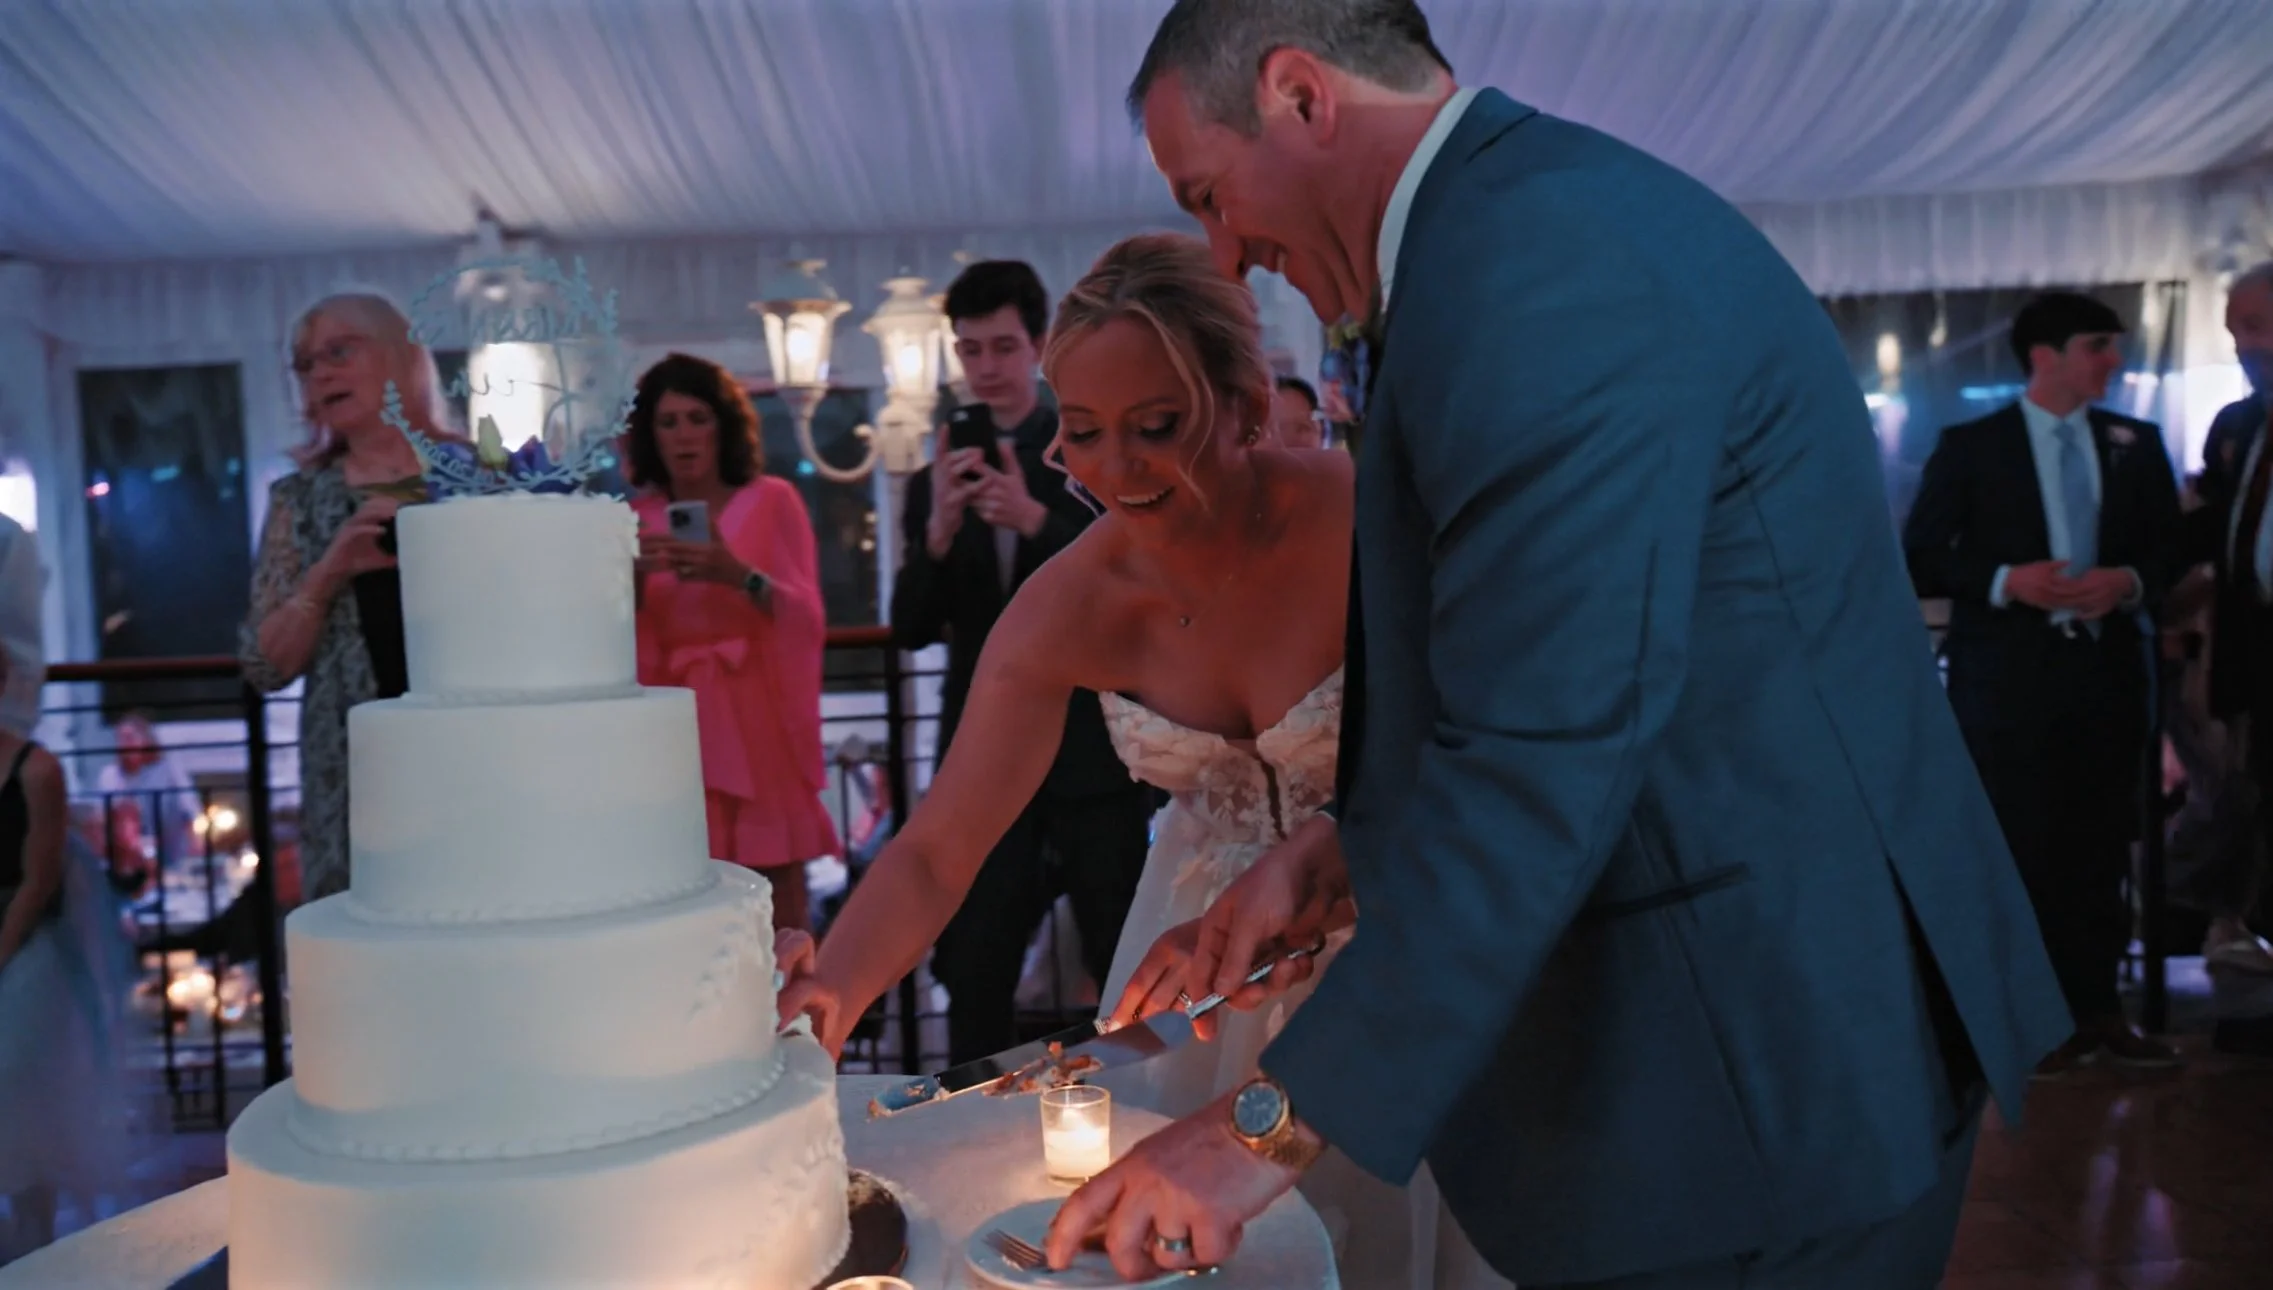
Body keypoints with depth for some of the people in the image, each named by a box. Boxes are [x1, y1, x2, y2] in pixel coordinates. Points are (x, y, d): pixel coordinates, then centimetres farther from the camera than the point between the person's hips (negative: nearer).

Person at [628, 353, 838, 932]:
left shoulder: (773, 500, 1)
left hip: (760, 720, -2)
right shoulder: (636, 517, 8)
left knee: (779, 894, -1)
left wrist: (739, 576, -22)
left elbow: (808, 619, -5)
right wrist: (634, 578, -15)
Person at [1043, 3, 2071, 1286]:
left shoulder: (1537, 254, -22)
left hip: (1765, 1064, -10)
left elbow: (1543, 754, -27)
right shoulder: (1553, 214, 10)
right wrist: (1344, 845, 5)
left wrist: (1275, 1128, -19)